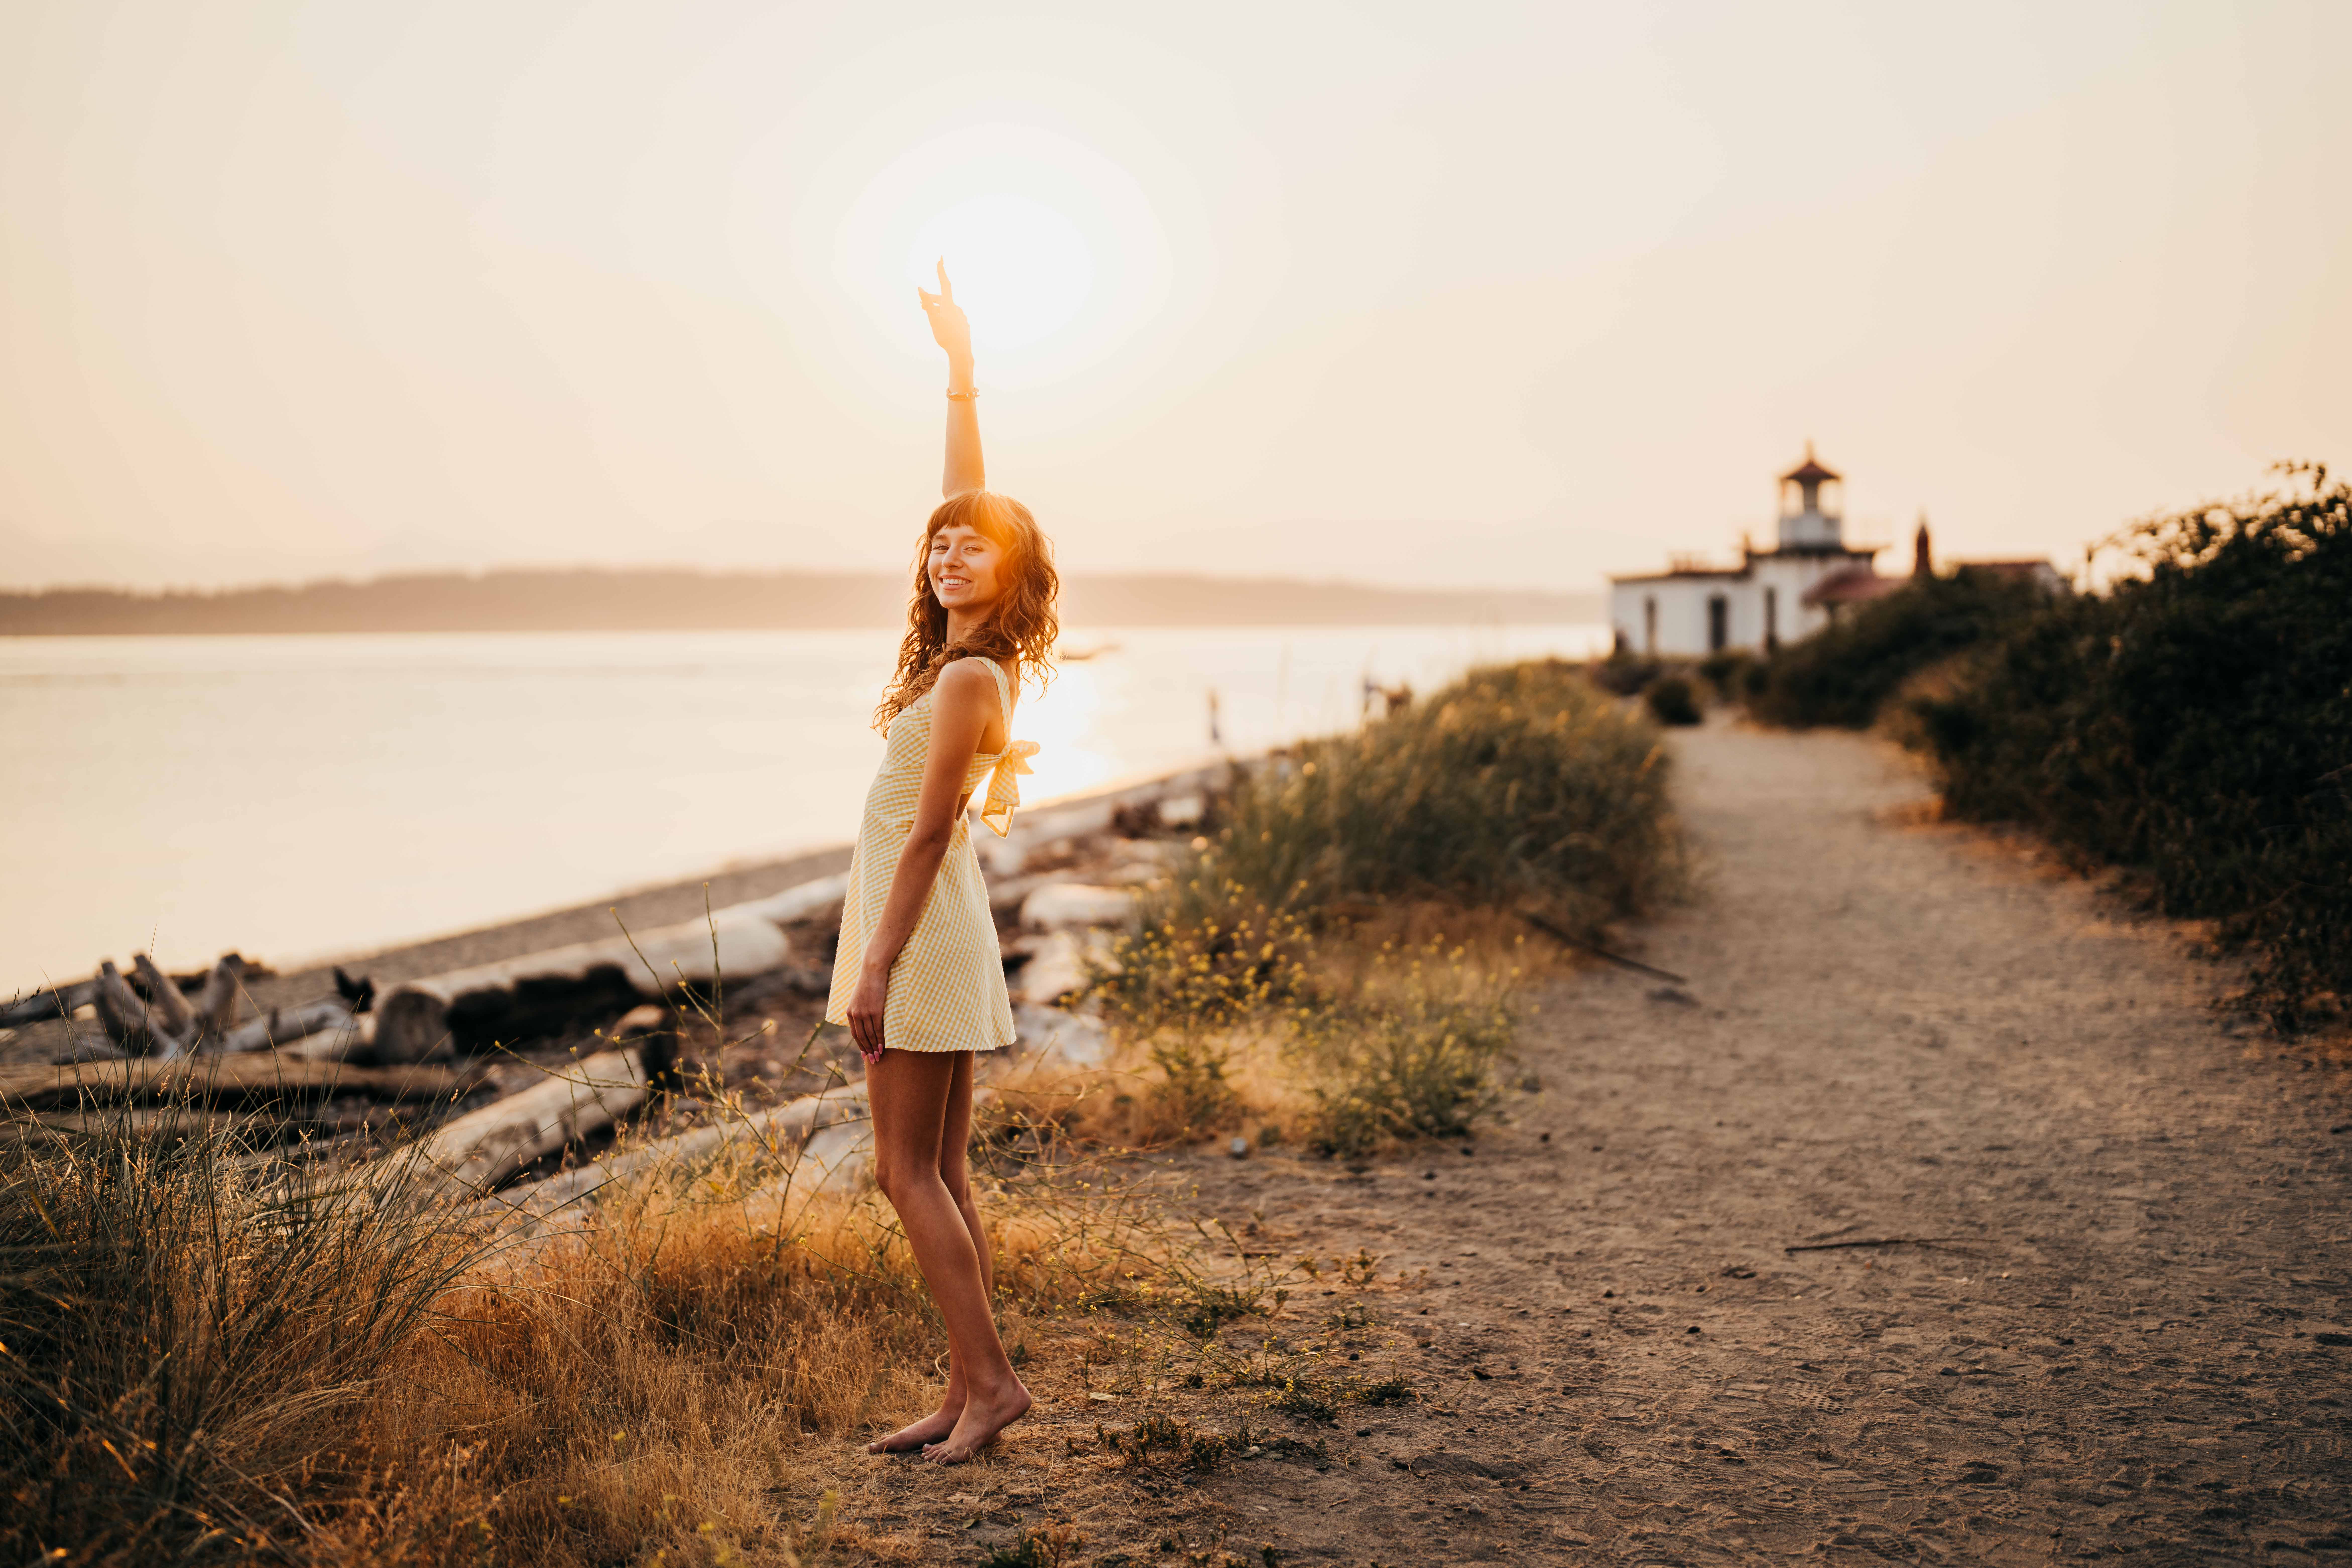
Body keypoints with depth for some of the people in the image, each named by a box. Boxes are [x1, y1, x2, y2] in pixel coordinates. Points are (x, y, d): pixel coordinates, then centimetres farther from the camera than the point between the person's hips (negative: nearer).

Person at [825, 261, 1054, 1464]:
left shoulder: (971, 679, -15)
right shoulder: (963, 649, 8)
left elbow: (929, 833, -18)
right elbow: (961, 497, 18)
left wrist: (878, 965, -18)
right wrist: (960, 369, 21)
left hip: (927, 930, -9)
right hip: (926, 928, 9)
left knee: (907, 1170, -6)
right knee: (938, 1174, 8)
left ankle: (989, 1379, -3)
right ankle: (968, 1391, 11)